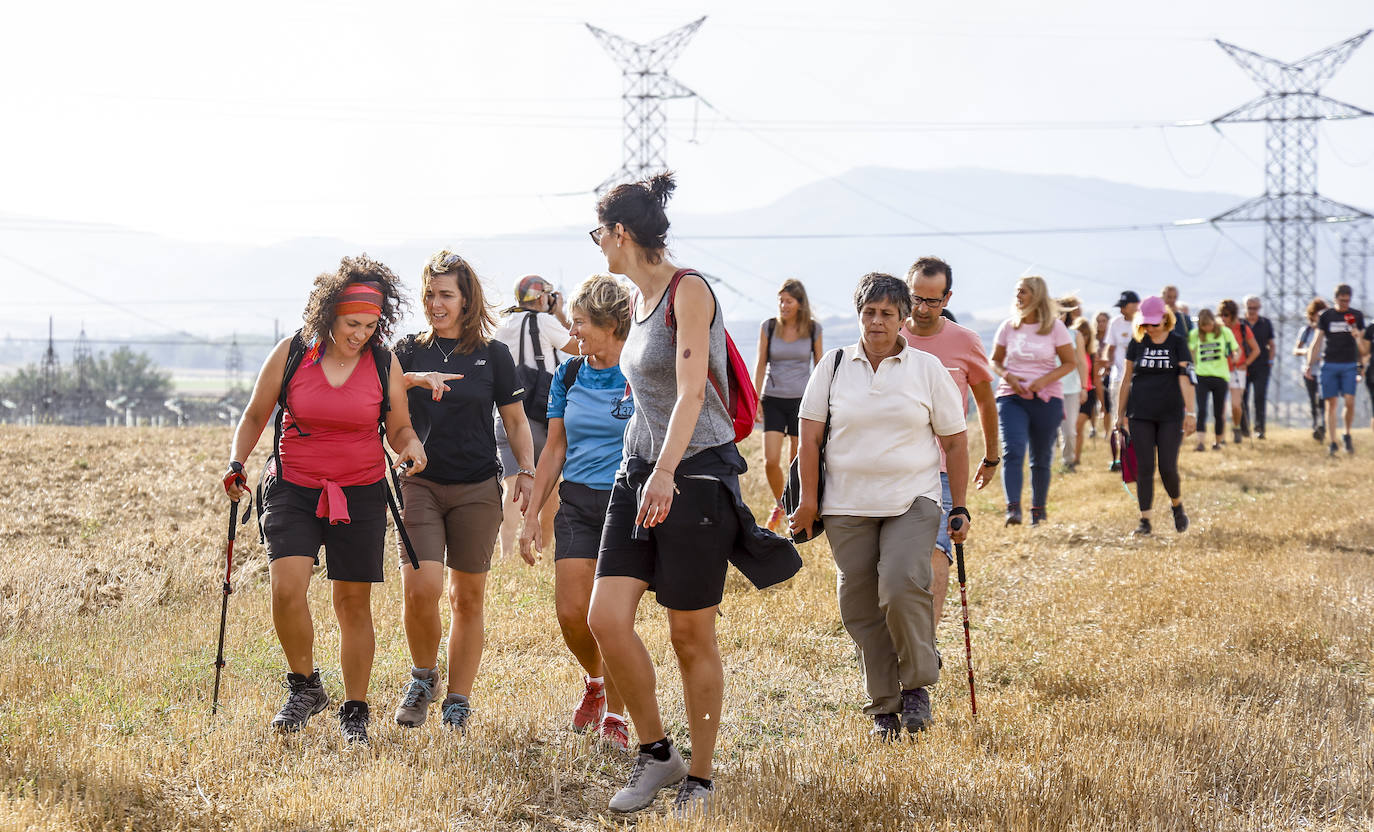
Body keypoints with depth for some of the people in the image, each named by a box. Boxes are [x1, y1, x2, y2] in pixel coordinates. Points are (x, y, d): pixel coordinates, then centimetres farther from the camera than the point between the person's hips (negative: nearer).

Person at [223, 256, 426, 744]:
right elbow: (255, 415, 8)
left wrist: (411, 447, -14)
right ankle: (305, 687, 2)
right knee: (286, 585, -20)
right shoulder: (291, 354, -5)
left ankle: (355, 711, 19)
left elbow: (399, 428, 9)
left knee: (353, 602, 4)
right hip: (294, 489, -1)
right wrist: (236, 462, -7)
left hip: (360, 494, 1)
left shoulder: (384, 364, -2)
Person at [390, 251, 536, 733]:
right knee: (420, 588, -15)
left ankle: (458, 702, 13)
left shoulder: (493, 354, 7)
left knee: (468, 597, 4)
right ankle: (423, 676, 11)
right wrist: (416, 379, -25)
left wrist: (526, 472, -1)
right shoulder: (409, 351, 8)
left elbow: (515, 420, 11)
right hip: (419, 483, 0)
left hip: (477, 489, 0)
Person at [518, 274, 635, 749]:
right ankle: (594, 680, 26)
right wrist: (532, 515, 10)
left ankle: (614, 715, 10)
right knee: (571, 612, -5)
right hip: (577, 501, 4)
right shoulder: (568, 377, 7)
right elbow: (554, 450, 13)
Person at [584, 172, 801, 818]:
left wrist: (666, 471, -35)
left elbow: (692, 389, -24)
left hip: (695, 474, -8)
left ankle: (699, 779, 13)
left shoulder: (689, 291, -12)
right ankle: (655, 751, 9)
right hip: (640, 472, 8)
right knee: (606, 616, -6)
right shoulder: (637, 301, 14)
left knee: (691, 637, -1)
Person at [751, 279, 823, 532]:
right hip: (772, 400, 1)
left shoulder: (813, 329, -1)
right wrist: (756, 398, 0)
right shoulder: (768, 327, -1)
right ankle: (779, 504, 18)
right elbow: (761, 364, 5)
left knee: (797, 463, 1)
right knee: (771, 461, -7)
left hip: (802, 400, 0)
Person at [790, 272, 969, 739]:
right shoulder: (834, 367, 7)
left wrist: (960, 509, 4)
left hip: (913, 502, -2)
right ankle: (884, 706, 13)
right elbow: (810, 435, 8)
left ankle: (916, 684, -2)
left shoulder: (927, 369, 4)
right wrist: (808, 498, 1)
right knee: (861, 608, 1)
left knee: (901, 587, -22)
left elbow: (955, 441, 7)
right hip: (847, 507, 2)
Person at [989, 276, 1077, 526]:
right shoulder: (1008, 327, 5)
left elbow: (1070, 363, 1)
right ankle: (1013, 509, -25)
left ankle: (1038, 509, 23)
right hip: (1012, 397, 1)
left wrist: (1044, 380, -13)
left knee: (1041, 458, 7)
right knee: (1012, 451, -18)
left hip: (1046, 399, 0)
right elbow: (995, 360, 14)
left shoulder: (1055, 327, -1)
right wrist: (1007, 376, -8)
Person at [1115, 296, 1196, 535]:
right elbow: (1127, 379, 12)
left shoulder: (1177, 343, 0)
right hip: (1140, 416, 2)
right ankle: (1145, 520, 3)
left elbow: (1185, 378, -7)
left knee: (1168, 468, -4)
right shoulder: (1137, 343, 6)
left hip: (1170, 415, -2)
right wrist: (1121, 414, 12)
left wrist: (1190, 412, -15)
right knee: (1144, 468, -1)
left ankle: (1177, 505, 24)